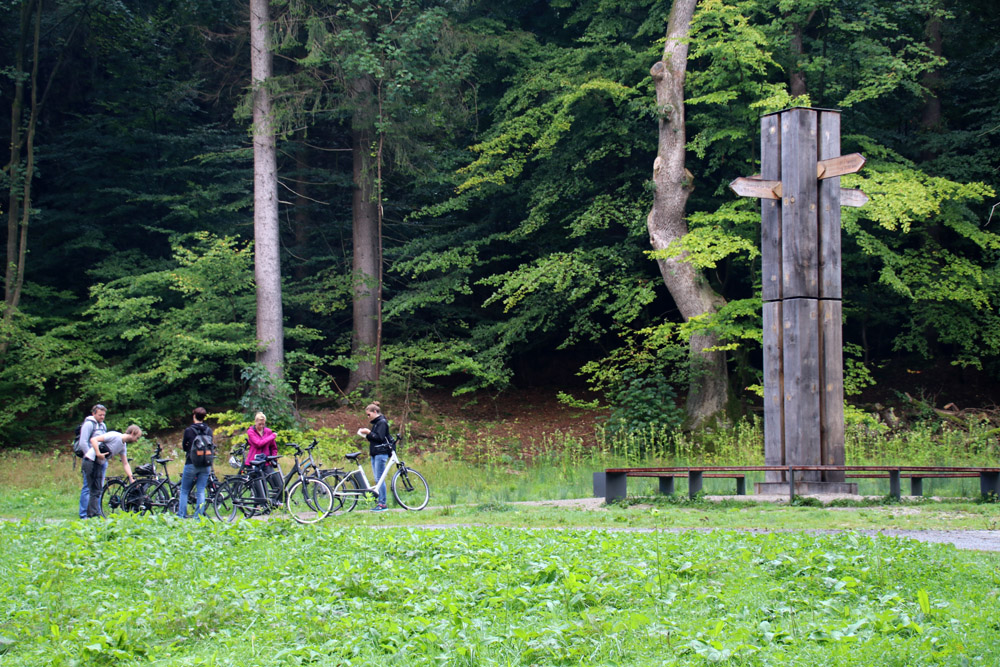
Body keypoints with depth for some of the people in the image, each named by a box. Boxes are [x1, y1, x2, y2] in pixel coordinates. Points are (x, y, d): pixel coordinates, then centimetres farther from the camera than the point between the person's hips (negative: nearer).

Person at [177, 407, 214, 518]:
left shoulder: (189, 430, -8)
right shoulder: (208, 430, 3)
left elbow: (184, 447, 2)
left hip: (191, 464, -3)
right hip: (206, 465, 3)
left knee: (184, 491, 8)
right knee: (201, 491, 7)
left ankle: (181, 516, 5)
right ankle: (199, 516, 2)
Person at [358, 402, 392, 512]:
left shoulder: (382, 422, -9)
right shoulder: (376, 423, 20)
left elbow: (380, 438, -18)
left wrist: (369, 433, -16)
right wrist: (367, 435, 7)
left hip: (381, 454, -10)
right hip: (375, 454, 10)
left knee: (379, 479, -10)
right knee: (377, 479, 8)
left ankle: (383, 504, -9)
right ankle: (380, 502, 9)